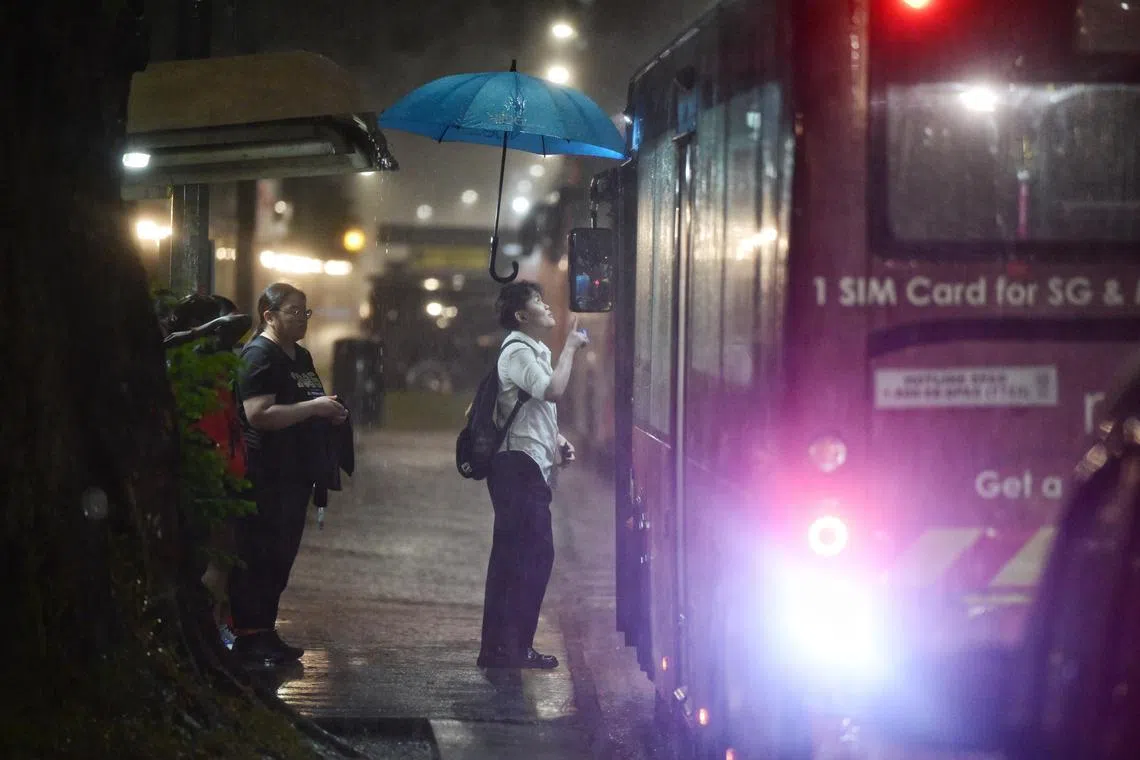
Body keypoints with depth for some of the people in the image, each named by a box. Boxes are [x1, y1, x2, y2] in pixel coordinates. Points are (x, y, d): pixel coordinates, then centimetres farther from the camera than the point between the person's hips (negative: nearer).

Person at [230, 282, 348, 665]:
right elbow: (258, 414, -24)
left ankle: (265, 632, 18)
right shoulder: (259, 355, -12)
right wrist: (313, 407, -20)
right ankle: (249, 637, -5)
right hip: (264, 477, -10)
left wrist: (330, 411, 12)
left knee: (280, 557, 12)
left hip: (294, 475, 10)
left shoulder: (301, 357, 18)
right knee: (256, 558, -8)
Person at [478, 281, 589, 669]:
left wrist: (557, 439, 15)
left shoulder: (534, 351, 21)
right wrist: (570, 348, -16)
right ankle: (513, 647, -9)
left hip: (530, 466, 11)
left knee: (511, 556, 11)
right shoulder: (518, 351, -12)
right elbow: (553, 390, -27)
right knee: (533, 553, -11)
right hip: (520, 465, -11)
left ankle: (500, 646, 15)